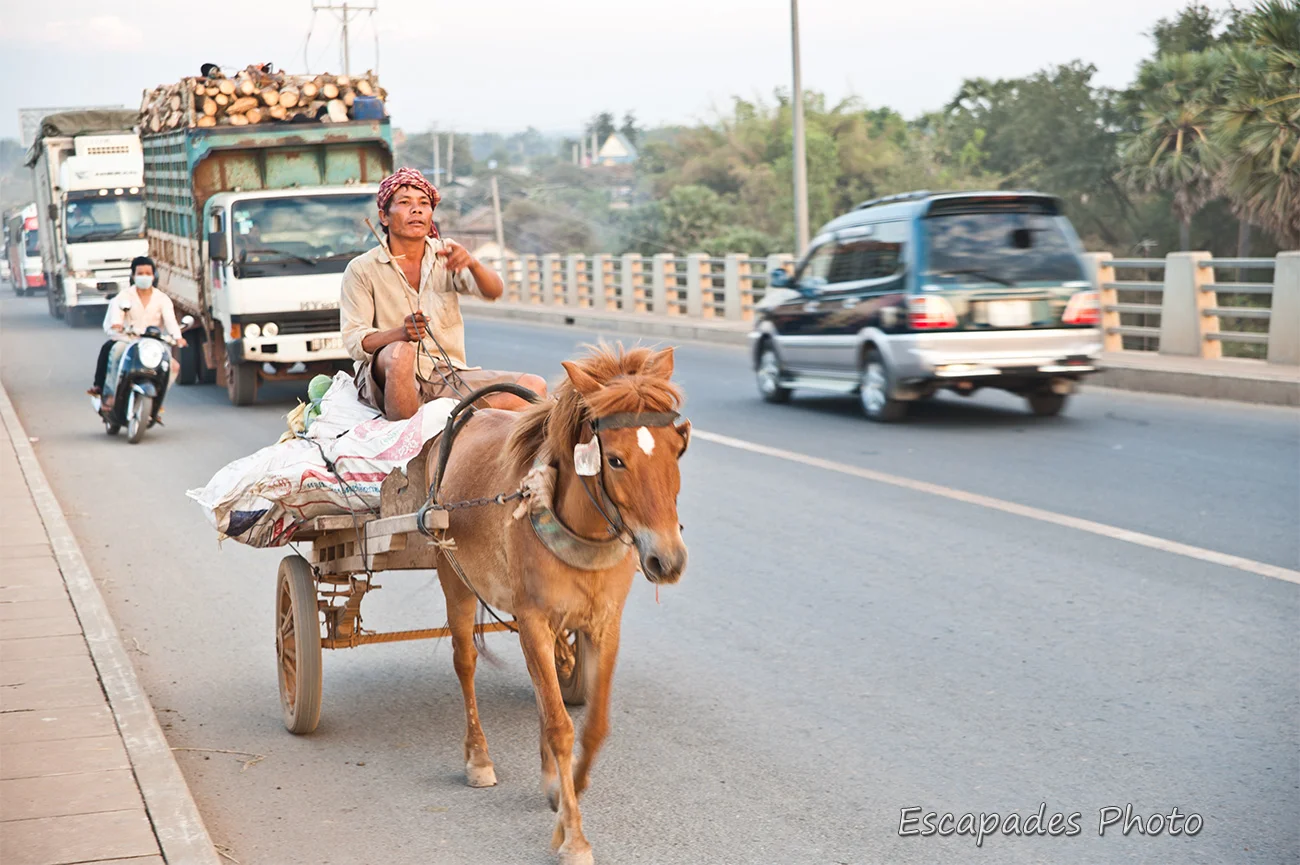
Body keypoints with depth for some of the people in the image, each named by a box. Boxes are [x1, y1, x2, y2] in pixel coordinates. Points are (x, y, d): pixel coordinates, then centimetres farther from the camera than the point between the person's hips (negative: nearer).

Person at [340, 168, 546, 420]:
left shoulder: (445, 255, 10)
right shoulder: (362, 269, 1)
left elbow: (493, 292, -5)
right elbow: (353, 341, -6)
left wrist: (472, 264, -28)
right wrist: (401, 333, -26)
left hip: (449, 378, 4)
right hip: (388, 378, -4)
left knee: (534, 386, -16)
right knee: (401, 352, -39)